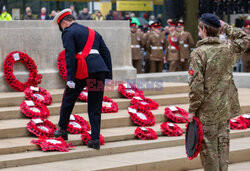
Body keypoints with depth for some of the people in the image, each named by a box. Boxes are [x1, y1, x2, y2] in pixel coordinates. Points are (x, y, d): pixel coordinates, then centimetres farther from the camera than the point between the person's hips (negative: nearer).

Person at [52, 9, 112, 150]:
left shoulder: (68, 33, 3)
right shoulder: (93, 32, 23)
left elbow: (70, 56, -11)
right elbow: (106, 53, 16)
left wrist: (70, 78, -15)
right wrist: (108, 76, 14)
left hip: (83, 70, -5)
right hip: (100, 68, 5)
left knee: (68, 99, 17)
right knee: (95, 106, 8)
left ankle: (63, 129, 30)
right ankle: (95, 139, 2)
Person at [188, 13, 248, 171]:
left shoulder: (198, 53, -16)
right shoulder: (228, 49, 0)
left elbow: (196, 85, -17)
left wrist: (192, 110, -9)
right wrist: (225, 27, 17)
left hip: (207, 111, -5)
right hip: (226, 109, 5)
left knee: (209, 148, 3)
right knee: (223, 144, 14)